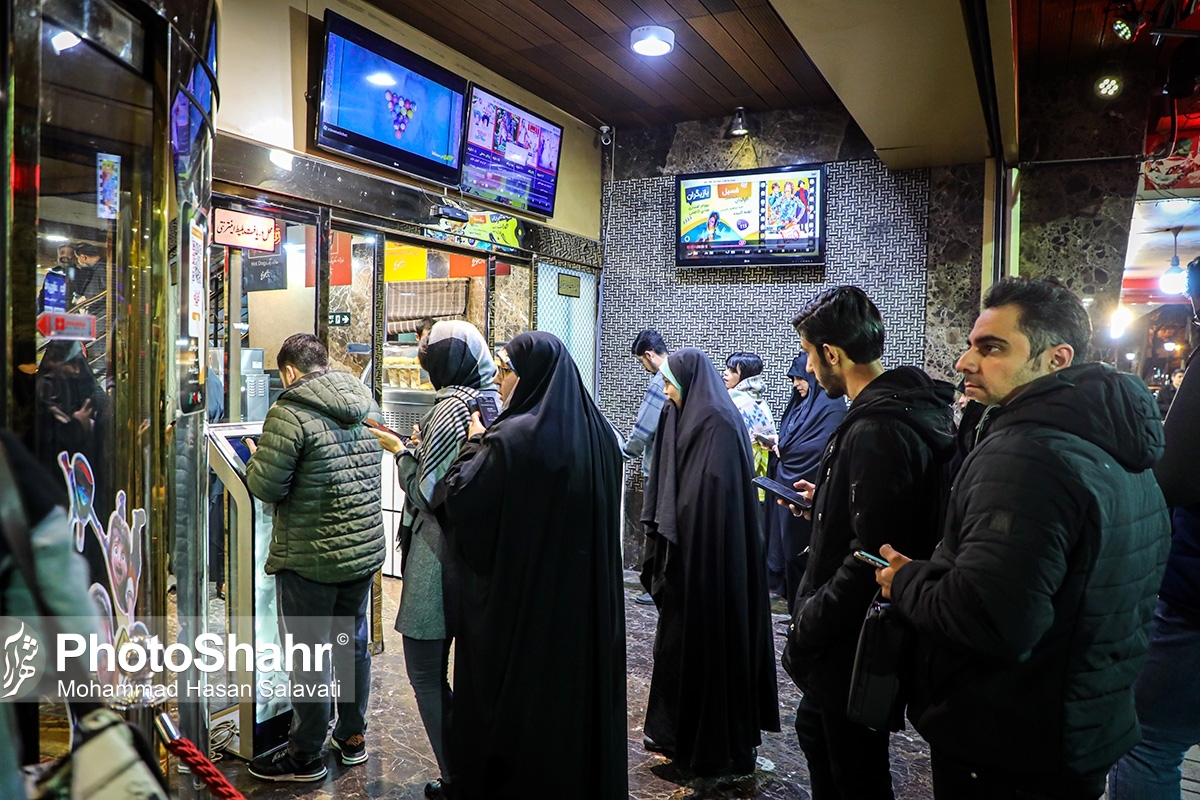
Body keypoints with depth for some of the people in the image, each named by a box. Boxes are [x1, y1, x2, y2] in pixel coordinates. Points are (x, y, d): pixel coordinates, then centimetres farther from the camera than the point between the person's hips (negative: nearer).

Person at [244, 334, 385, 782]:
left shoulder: (290, 414, -18)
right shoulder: (367, 407, 5)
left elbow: (266, 487, -18)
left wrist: (255, 457, 4)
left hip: (310, 558, -7)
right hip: (365, 549, 7)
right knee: (353, 643, 20)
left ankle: (305, 757, 21)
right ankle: (353, 737, 34)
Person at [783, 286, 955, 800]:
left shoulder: (877, 431, -27)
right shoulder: (901, 410, 6)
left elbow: (869, 557, -30)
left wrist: (805, 630, -21)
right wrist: (824, 498, 21)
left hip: (853, 647, -10)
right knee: (814, 729, 28)